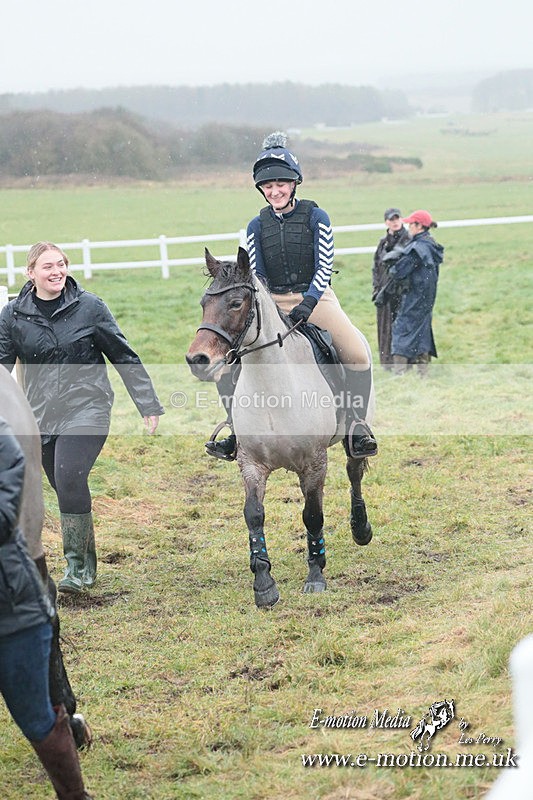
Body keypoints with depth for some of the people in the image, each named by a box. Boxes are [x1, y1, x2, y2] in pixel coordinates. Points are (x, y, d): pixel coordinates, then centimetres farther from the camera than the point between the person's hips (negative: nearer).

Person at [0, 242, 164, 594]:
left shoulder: (90, 307, -4)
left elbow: (124, 358, 3)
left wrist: (149, 405, 5)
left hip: (86, 409, -3)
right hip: (42, 416, 3)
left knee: (70, 477, -22)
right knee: (66, 489, 9)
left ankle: (77, 565, -13)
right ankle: (88, 567, 26)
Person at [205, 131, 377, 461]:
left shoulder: (315, 217, -2)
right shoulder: (257, 226, 7)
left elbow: (325, 266, -7)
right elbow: (255, 277, 7)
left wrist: (308, 303, -21)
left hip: (316, 298, -3)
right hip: (273, 304, 3)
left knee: (358, 353, -26)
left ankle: (356, 427, -12)